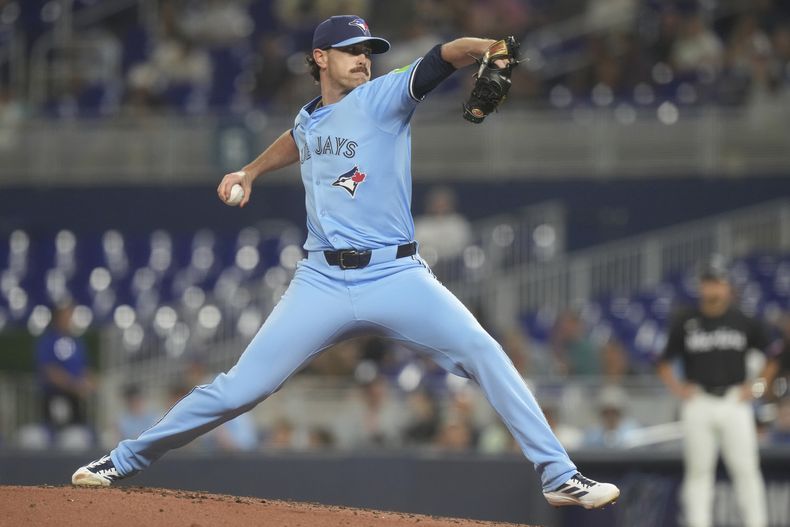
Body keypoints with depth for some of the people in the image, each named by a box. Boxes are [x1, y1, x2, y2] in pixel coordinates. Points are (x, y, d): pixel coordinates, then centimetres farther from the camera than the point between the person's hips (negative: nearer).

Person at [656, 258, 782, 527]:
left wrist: (756, 387, 3)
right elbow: (664, 364, 12)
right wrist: (679, 389, -2)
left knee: (746, 468, -5)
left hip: (735, 402, 0)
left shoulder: (744, 322, 5)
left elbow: (773, 357, 13)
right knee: (698, 470, 1)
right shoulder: (685, 323, 5)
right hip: (698, 403, 0)